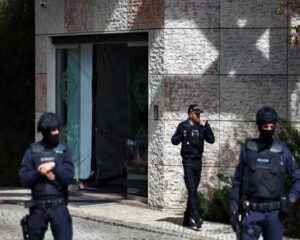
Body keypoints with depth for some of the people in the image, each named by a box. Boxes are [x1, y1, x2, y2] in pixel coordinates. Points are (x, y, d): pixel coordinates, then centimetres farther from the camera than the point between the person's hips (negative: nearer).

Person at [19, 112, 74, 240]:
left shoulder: (64, 151, 2)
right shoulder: (32, 151, 2)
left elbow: (69, 177, -8)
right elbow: (24, 179, -4)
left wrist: (54, 166, -19)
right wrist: (39, 172, -17)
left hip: (59, 207, -1)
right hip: (38, 208, 1)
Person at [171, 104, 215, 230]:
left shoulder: (201, 126, 9)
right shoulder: (183, 126, -2)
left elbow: (211, 140, 1)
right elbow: (174, 140, 0)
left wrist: (206, 126, -9)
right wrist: (182, 135, -19)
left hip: (198, 161, 5)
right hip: (188, 161, -5)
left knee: (193, 191, 10)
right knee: (192, 191, -13)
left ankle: (188, 219, 19)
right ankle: (195, 217, -20)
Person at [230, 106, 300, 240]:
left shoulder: (282, 151, 3)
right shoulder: (248, 149, 4)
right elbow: (237, 181, 8)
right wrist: (234, 209, 5)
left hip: (274, 213, 1)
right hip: (252, 212, 0)